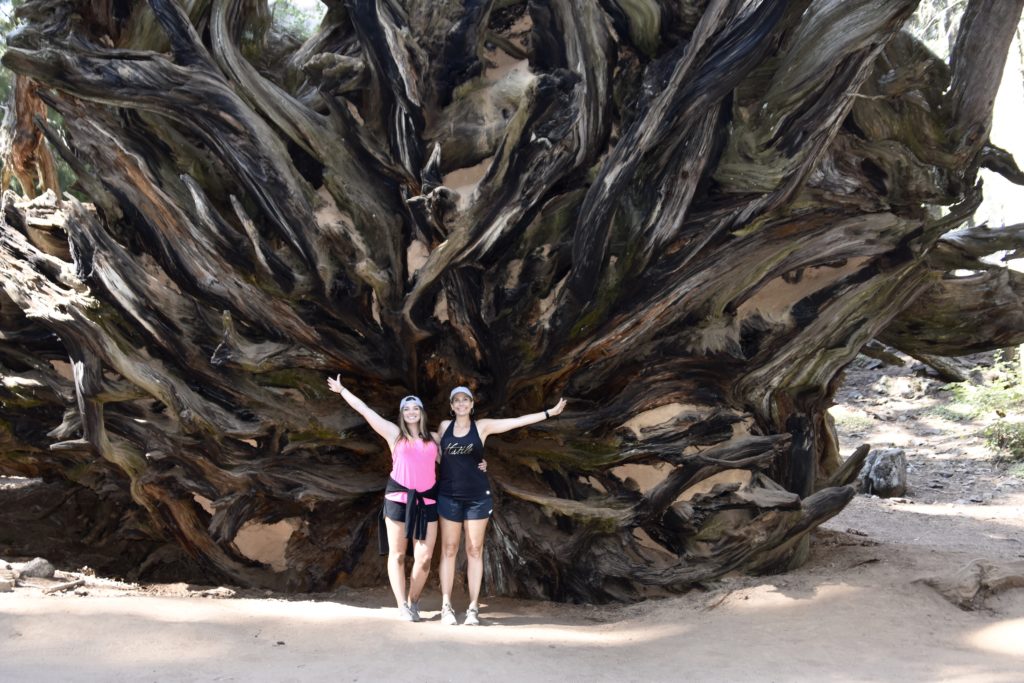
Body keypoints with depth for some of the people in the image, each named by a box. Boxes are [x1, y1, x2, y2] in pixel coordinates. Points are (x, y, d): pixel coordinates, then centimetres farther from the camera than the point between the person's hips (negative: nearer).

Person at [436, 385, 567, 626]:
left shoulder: (482, 426, 2)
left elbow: (517, 421, -2)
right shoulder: (444, 426, 6)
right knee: (449, 549, 1)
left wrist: (549, 412, -6)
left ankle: (473, 607, 2)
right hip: (449, 496, 1)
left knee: (475, 550, 1)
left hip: (477, 496, 0)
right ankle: (446, 606, 3)